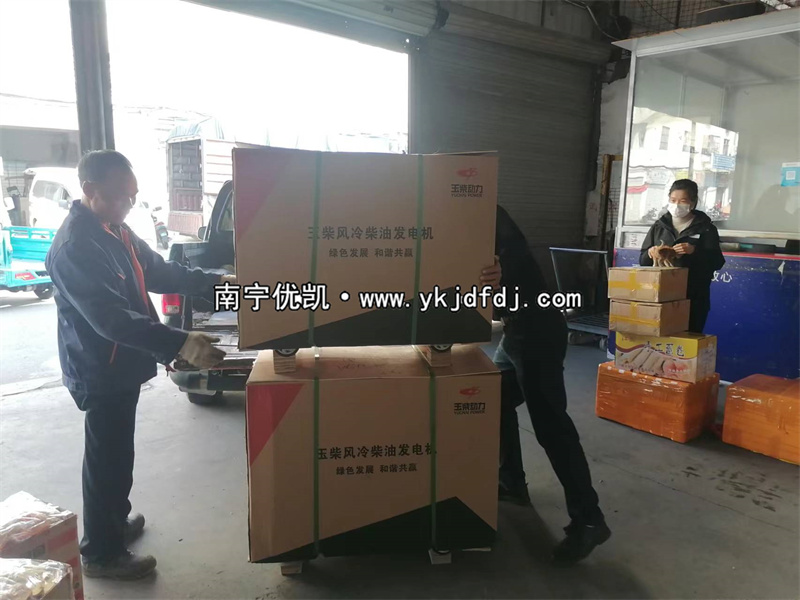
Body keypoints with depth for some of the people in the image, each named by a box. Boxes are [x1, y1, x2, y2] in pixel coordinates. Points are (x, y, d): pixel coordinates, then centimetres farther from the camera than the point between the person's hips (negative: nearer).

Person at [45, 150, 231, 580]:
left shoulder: (116, 230, 6)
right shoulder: (74, 246, -26)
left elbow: (158, 272, 15)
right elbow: (111, 318, -34)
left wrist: (214, 281, 6)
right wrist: (179, 344, -41)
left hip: (121, 366, 9)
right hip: (100, 372, -9)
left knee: (117, 454, 23)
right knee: (107, 460, 4)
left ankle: (115, 521, 42)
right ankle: (101, 554, 21)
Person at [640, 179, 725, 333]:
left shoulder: (706, 228, 2)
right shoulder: (659, 226, 10)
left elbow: (717, 262, -4)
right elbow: (643, 261, 10)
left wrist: (695, 251, -20)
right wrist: (650, 254, -12)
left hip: (693, 297, -2)